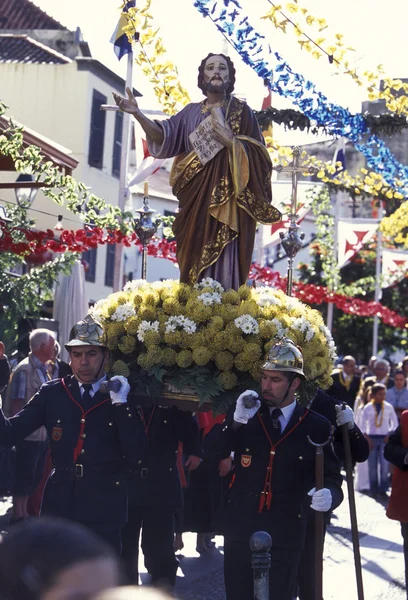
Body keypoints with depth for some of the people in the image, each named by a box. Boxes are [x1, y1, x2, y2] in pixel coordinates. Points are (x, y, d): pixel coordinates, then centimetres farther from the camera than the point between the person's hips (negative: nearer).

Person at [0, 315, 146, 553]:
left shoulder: (124, 397, -2)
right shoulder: (52, 393, 3)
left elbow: (135, 454, -12)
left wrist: (121, 404, -18)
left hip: (104, 511, -2)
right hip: (59, 507, 2)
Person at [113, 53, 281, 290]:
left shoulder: (240, 110, 4)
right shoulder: (191, 112, 13)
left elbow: (258, 155, -1)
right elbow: (164, 136, -3)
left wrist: (230, 142, -16)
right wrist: (137, 114, -16)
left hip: (228, 201, -3)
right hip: (197, 198, 4)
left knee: (224, 261, -8)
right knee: (196, 260, 2)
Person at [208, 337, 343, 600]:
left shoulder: (317, 427, 0)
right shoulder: (244, 415, 4)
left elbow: (332, 478, 0)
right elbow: (211, 453, -4)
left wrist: (329, 495, -22)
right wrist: (235, 421, -19)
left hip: (286, 533, -2)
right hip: (240, 528, 2)